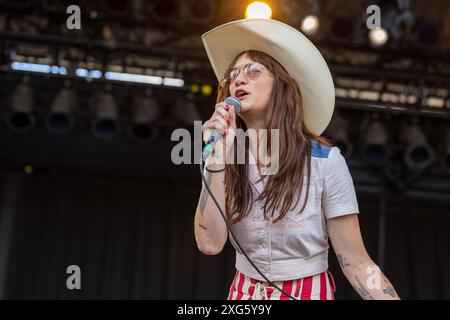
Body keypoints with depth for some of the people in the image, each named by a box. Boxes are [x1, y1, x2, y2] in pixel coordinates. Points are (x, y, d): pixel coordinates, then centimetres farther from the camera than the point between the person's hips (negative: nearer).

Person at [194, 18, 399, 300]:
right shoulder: (226, 161, -6)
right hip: (244, 292, 3)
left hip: (309, 292, -2)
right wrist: (217, 159, -23)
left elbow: (356, 261, -14)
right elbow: (209, 243, -18)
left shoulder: (325, 160, -15)